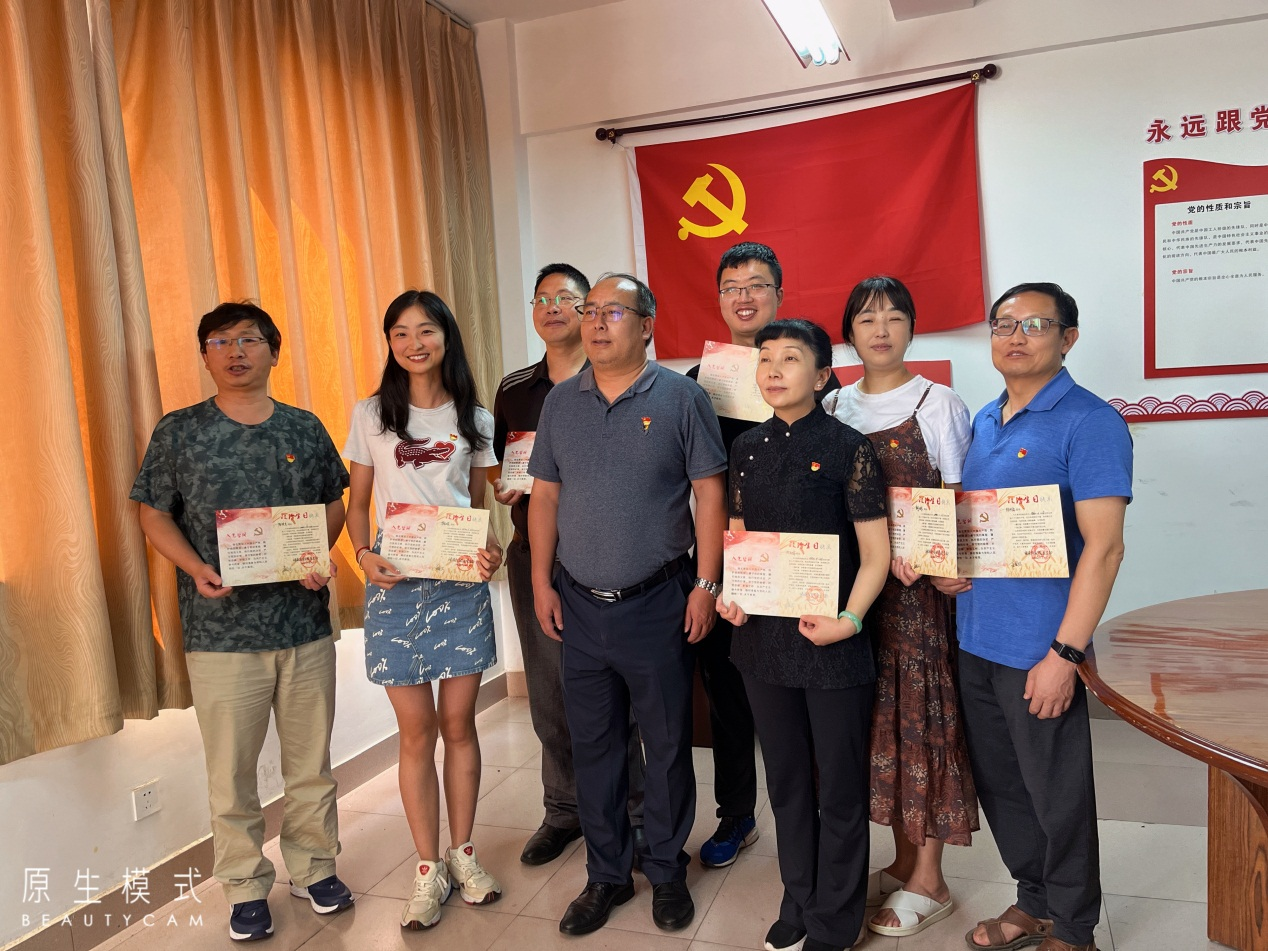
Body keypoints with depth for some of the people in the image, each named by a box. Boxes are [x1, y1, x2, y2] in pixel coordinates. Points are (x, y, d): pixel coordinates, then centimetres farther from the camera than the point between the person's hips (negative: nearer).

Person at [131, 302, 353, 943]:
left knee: (311, 760, 13)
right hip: (221, 630, -1)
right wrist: (197, 569, -14)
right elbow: (154, 514, 2)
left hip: (306, 623, 2)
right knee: (231, 770, 8)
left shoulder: (306, 428, 6)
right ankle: (245, 886, 27)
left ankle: (314, 867, 32)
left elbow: (334, 502, 11)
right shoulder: (179, 431, 1)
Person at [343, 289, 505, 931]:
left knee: (458, 722, 8)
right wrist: (364, 555, -12)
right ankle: (428, 868, 19)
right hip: (395, 583, -1)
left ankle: (462, 853, 26)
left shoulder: (474, 420, 7)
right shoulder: (370, 415, 4)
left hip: (461, 581, 1)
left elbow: (478, 505, 10)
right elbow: (357, 502, 7)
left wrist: (491, 550, -9)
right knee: (417, 730, 3)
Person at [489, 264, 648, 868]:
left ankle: (633, 812, 20)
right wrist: (503, 486, -1)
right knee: (548, 691, 13)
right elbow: (498, 462, 20)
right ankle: (563, 809, 30)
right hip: (534, 553, 4)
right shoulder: (513, 390, 13)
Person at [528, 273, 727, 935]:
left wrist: (706, 584, -9)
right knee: (592, 747, 14)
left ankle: (666, 872, 30)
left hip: (657, 604, -3)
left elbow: (709, 494, -5)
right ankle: (606, 875, 32)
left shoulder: (681, 398, -5)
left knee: (667, 745, 10)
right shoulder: (561, 402, 7)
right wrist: (541, 582, 4)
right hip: (578, 606, 4)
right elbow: (544, 495, 9)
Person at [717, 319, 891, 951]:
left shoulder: (847, 447, -8)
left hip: (832, 643, -4)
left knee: (840, 787, 9)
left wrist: (849, 620, -19)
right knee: (786, 781, 18)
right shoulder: (747, 448, 6)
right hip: (764, 637, 5)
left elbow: (875, 551, -8)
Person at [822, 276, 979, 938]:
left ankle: (928, 882, 17)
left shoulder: (939, 404, -2)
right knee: (876, 716, 11)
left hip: (919, 587, -4)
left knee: (920, 718, 1)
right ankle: (903, 861, 28)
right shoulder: (833, 408, 9)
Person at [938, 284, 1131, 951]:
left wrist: (1064, 653, -21)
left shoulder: (1089, 422, -12)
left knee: (1056, 795, 9)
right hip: (975, 638, 7)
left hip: (1039, 647, -7)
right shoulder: (984, 421, 10)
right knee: (997, 783, 19)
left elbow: (1103, 547, -18)